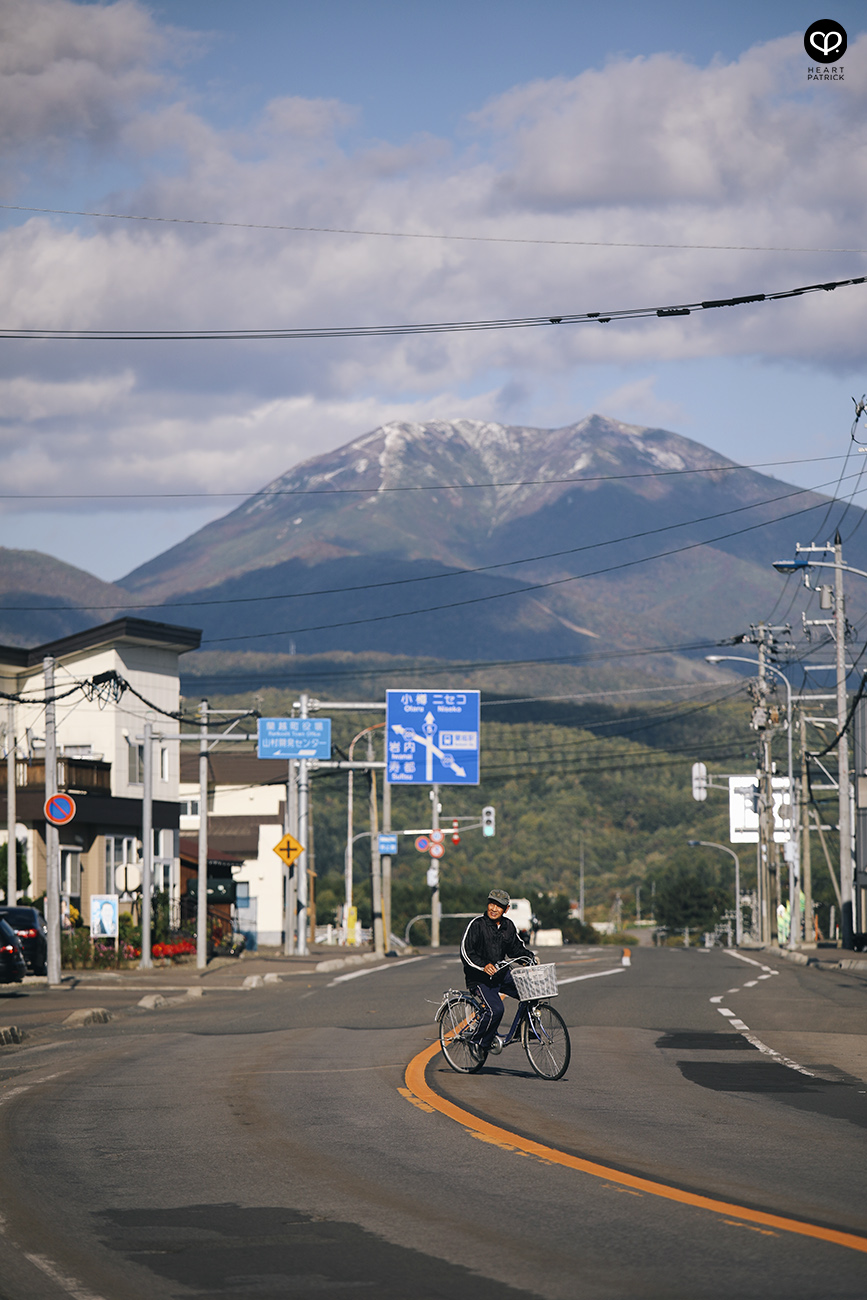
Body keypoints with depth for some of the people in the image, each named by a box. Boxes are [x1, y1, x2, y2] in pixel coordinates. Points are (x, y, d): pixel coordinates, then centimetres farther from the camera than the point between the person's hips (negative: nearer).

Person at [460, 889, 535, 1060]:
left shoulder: (508, 926, 7)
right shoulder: (477, 924, -12)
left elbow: (516, 948, 19)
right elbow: (466, 951, -17)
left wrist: (530, 956, 0)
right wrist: (484, 965, -32)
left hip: (501, 975, 6)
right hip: (479, 978, -6)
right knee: (495, 1009, -27)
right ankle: (481, 1044, -5)